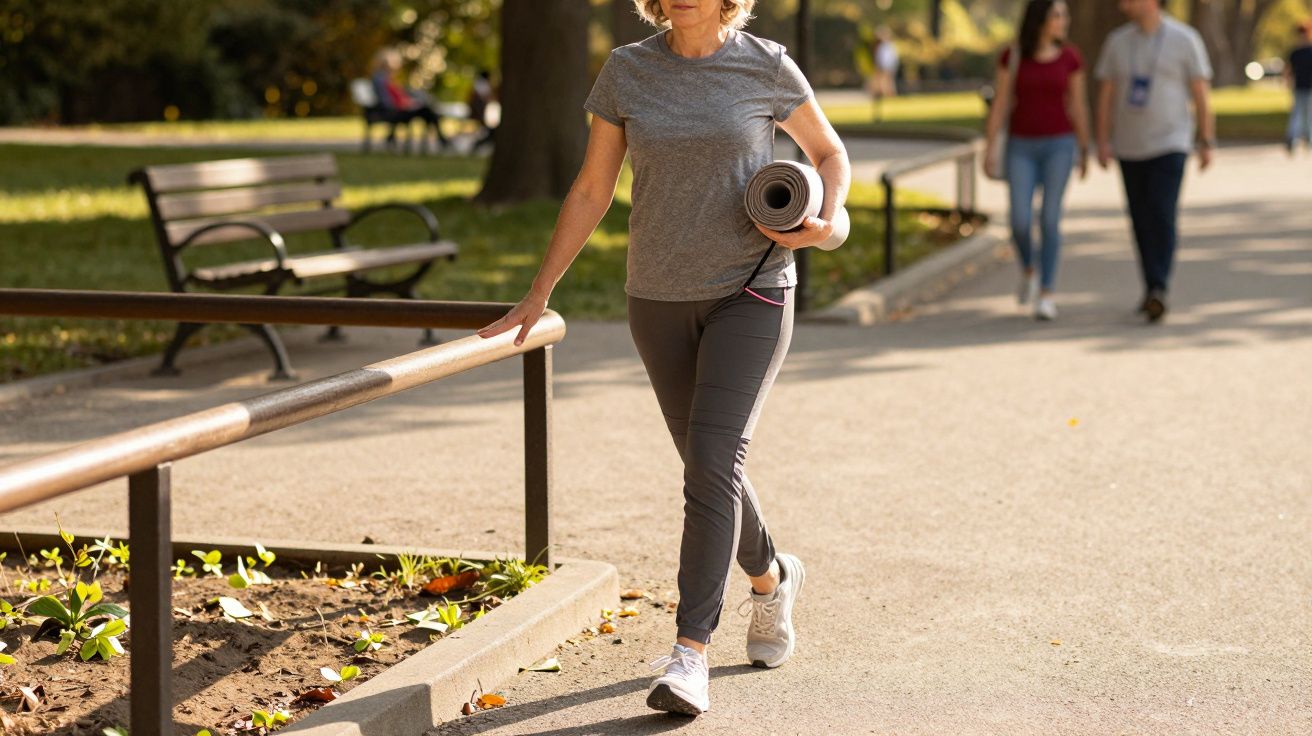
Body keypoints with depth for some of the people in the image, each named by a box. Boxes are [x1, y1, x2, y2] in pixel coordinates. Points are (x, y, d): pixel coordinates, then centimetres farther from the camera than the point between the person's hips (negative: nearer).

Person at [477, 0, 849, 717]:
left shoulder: (766, 67, -5)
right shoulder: (626, 71, 0)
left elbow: (831, 154, 9)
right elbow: (591, 191, 5)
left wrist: (826, 222, -13)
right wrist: (538, 295, 4)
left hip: (750, 293, -3)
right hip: (660, 299, 3)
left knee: (712, 463, -17)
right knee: (710, 467, 13)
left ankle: (689, 655, -17)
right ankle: (771, 578, 42)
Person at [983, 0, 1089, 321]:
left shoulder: (1071, 57, 0)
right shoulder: (1012, 56, -2)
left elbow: (1078, 106, 5)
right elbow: (1000, 104, -2)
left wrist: (1084, 151, 7)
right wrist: (991, 147, -8)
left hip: (1059, 145, 0)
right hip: (1021, 147, 0)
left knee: (1050, 220, -8)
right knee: (1020, 222, -7)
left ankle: (1046, 295, -1)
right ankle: (1028, 269, 24)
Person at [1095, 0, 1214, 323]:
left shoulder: (1185, 39, -6)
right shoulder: (1117, 41, 4)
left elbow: (1201, 93, -4)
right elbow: (1106, 94, 5)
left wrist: (1207, 142, -6)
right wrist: (1103, 142, -3)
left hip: (1170, 145, -4)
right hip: (1130, 148, 4)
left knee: (1163, 217, -16)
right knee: (1141, 221, 8)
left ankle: (1158, 292, -22)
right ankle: (1153, 288, 21)